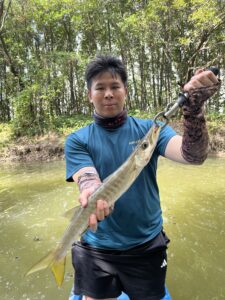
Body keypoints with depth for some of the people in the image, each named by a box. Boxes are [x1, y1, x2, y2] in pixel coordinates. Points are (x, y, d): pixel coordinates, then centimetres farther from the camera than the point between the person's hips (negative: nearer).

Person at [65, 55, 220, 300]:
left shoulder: (150, 129, -7)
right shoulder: (77, 140, -6)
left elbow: (193, 156, -21)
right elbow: (86, 180, -21)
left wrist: (194, 106, -37)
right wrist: (93, 195, -43)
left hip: (147, 246, 1)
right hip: (97, 248, 0)